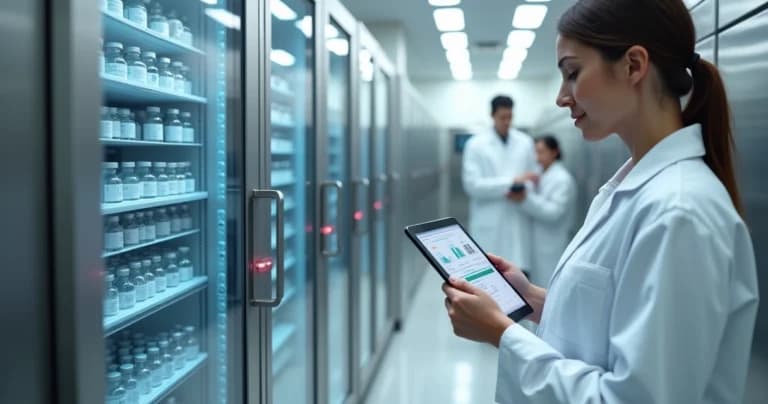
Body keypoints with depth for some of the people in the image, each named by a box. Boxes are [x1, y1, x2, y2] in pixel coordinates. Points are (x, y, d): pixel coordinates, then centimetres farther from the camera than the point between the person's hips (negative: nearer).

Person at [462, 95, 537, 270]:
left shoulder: (526, 142, 11)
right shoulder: (476, 144, 1)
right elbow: (472, 184, -8)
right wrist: (510, 182, -12)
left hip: (519, 222, 3)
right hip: (488, 225, -2)